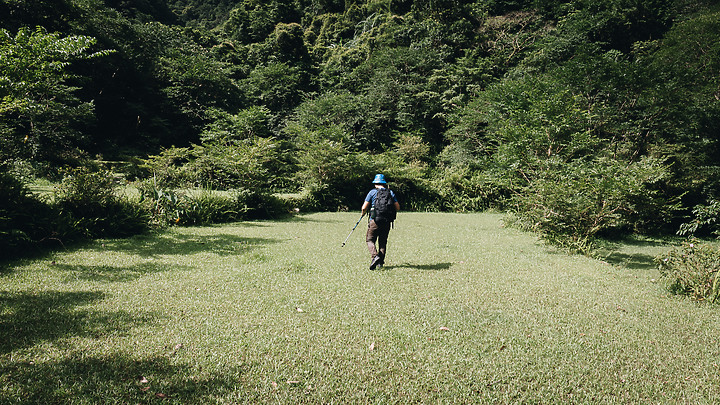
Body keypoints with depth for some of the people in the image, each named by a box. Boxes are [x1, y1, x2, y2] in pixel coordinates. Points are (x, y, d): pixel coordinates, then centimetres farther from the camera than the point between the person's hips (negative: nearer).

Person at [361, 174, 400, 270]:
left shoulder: (372, 192, 0)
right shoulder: (390, 192, 9)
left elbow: (364, 207, -2)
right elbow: (397, 208, 7)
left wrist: (363, 213, 20)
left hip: (375, 221, -3)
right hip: (387, 222, 4)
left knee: (370, 240, 4)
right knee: (383, 242, 14)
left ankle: (374, 256, -19)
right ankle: (380, 262, 12)